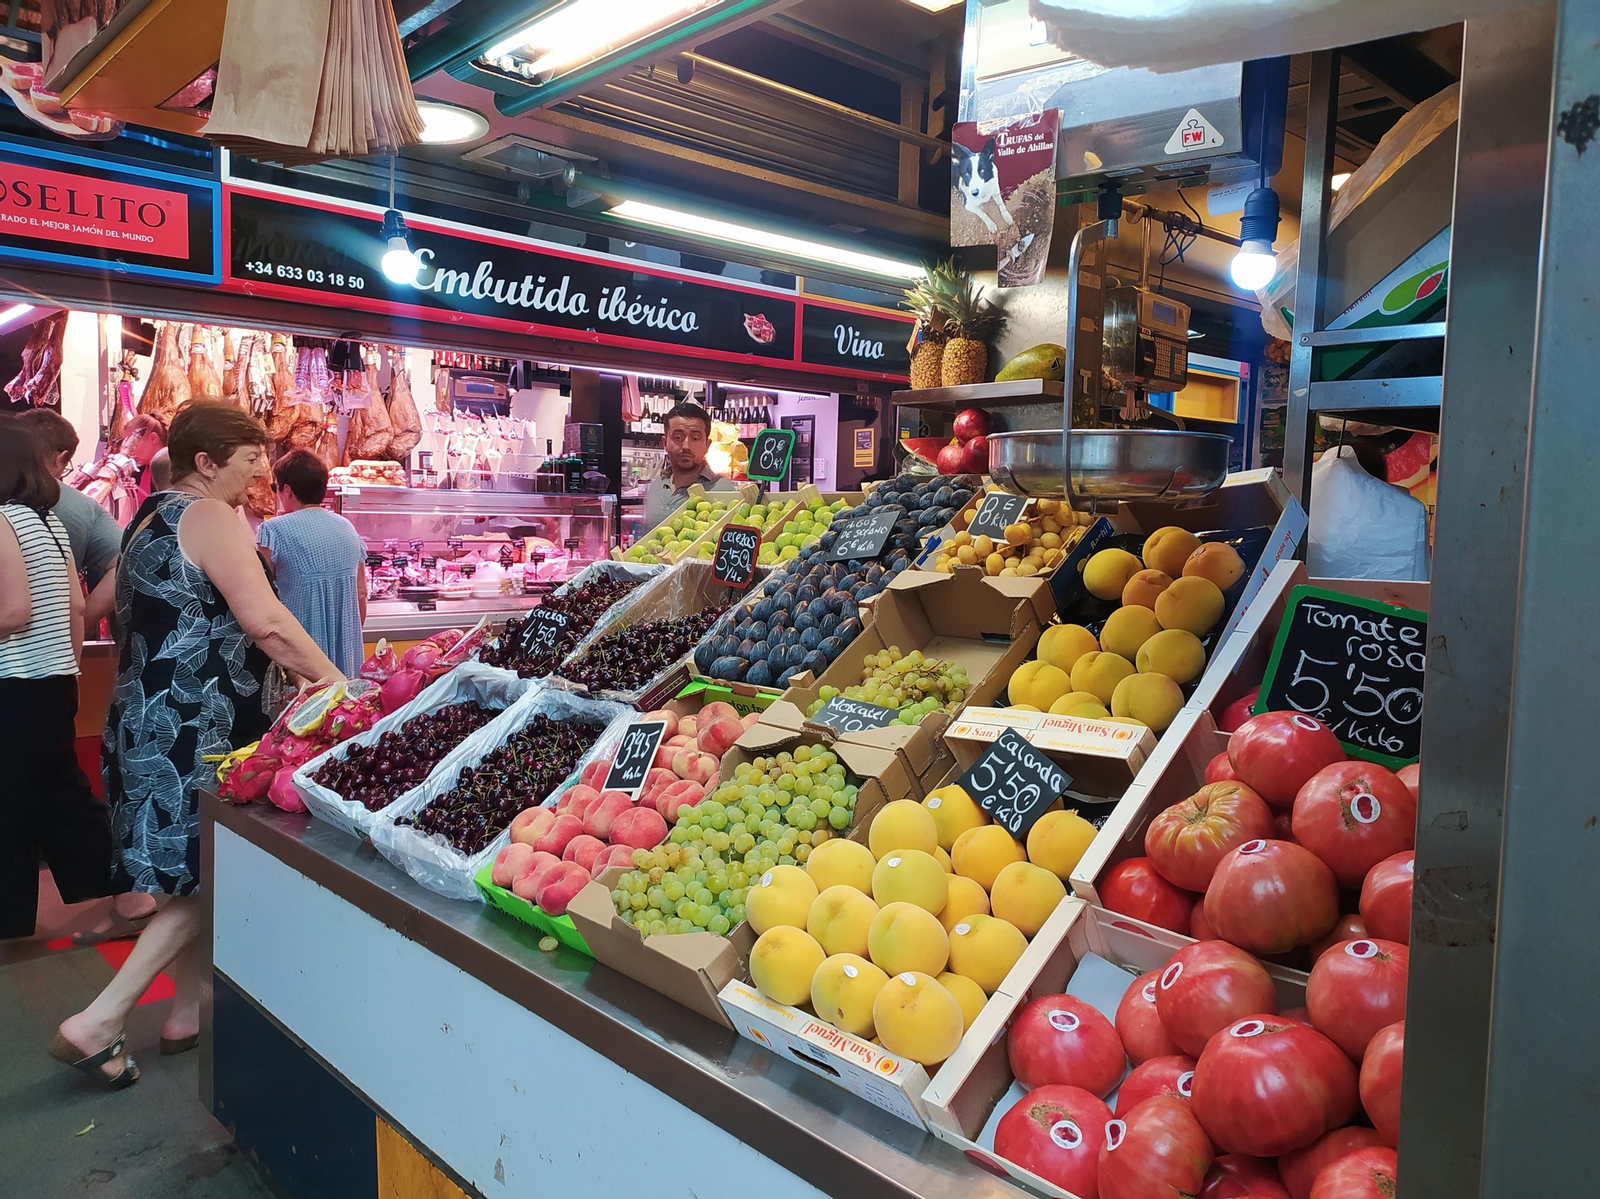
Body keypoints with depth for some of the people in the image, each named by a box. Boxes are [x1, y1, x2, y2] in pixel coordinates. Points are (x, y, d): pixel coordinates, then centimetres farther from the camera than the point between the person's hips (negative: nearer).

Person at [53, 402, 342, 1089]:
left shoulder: (151, 516, 16)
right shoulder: (211, 517, -14)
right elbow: (266, 622, -23)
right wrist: (333, 679, -17)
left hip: (149, 718, 10)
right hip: (196, 728, -10)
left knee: (196, 871, 16)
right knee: (208, 874, -1)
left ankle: (188, 1013, 26)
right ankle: (97, 1024, 1)